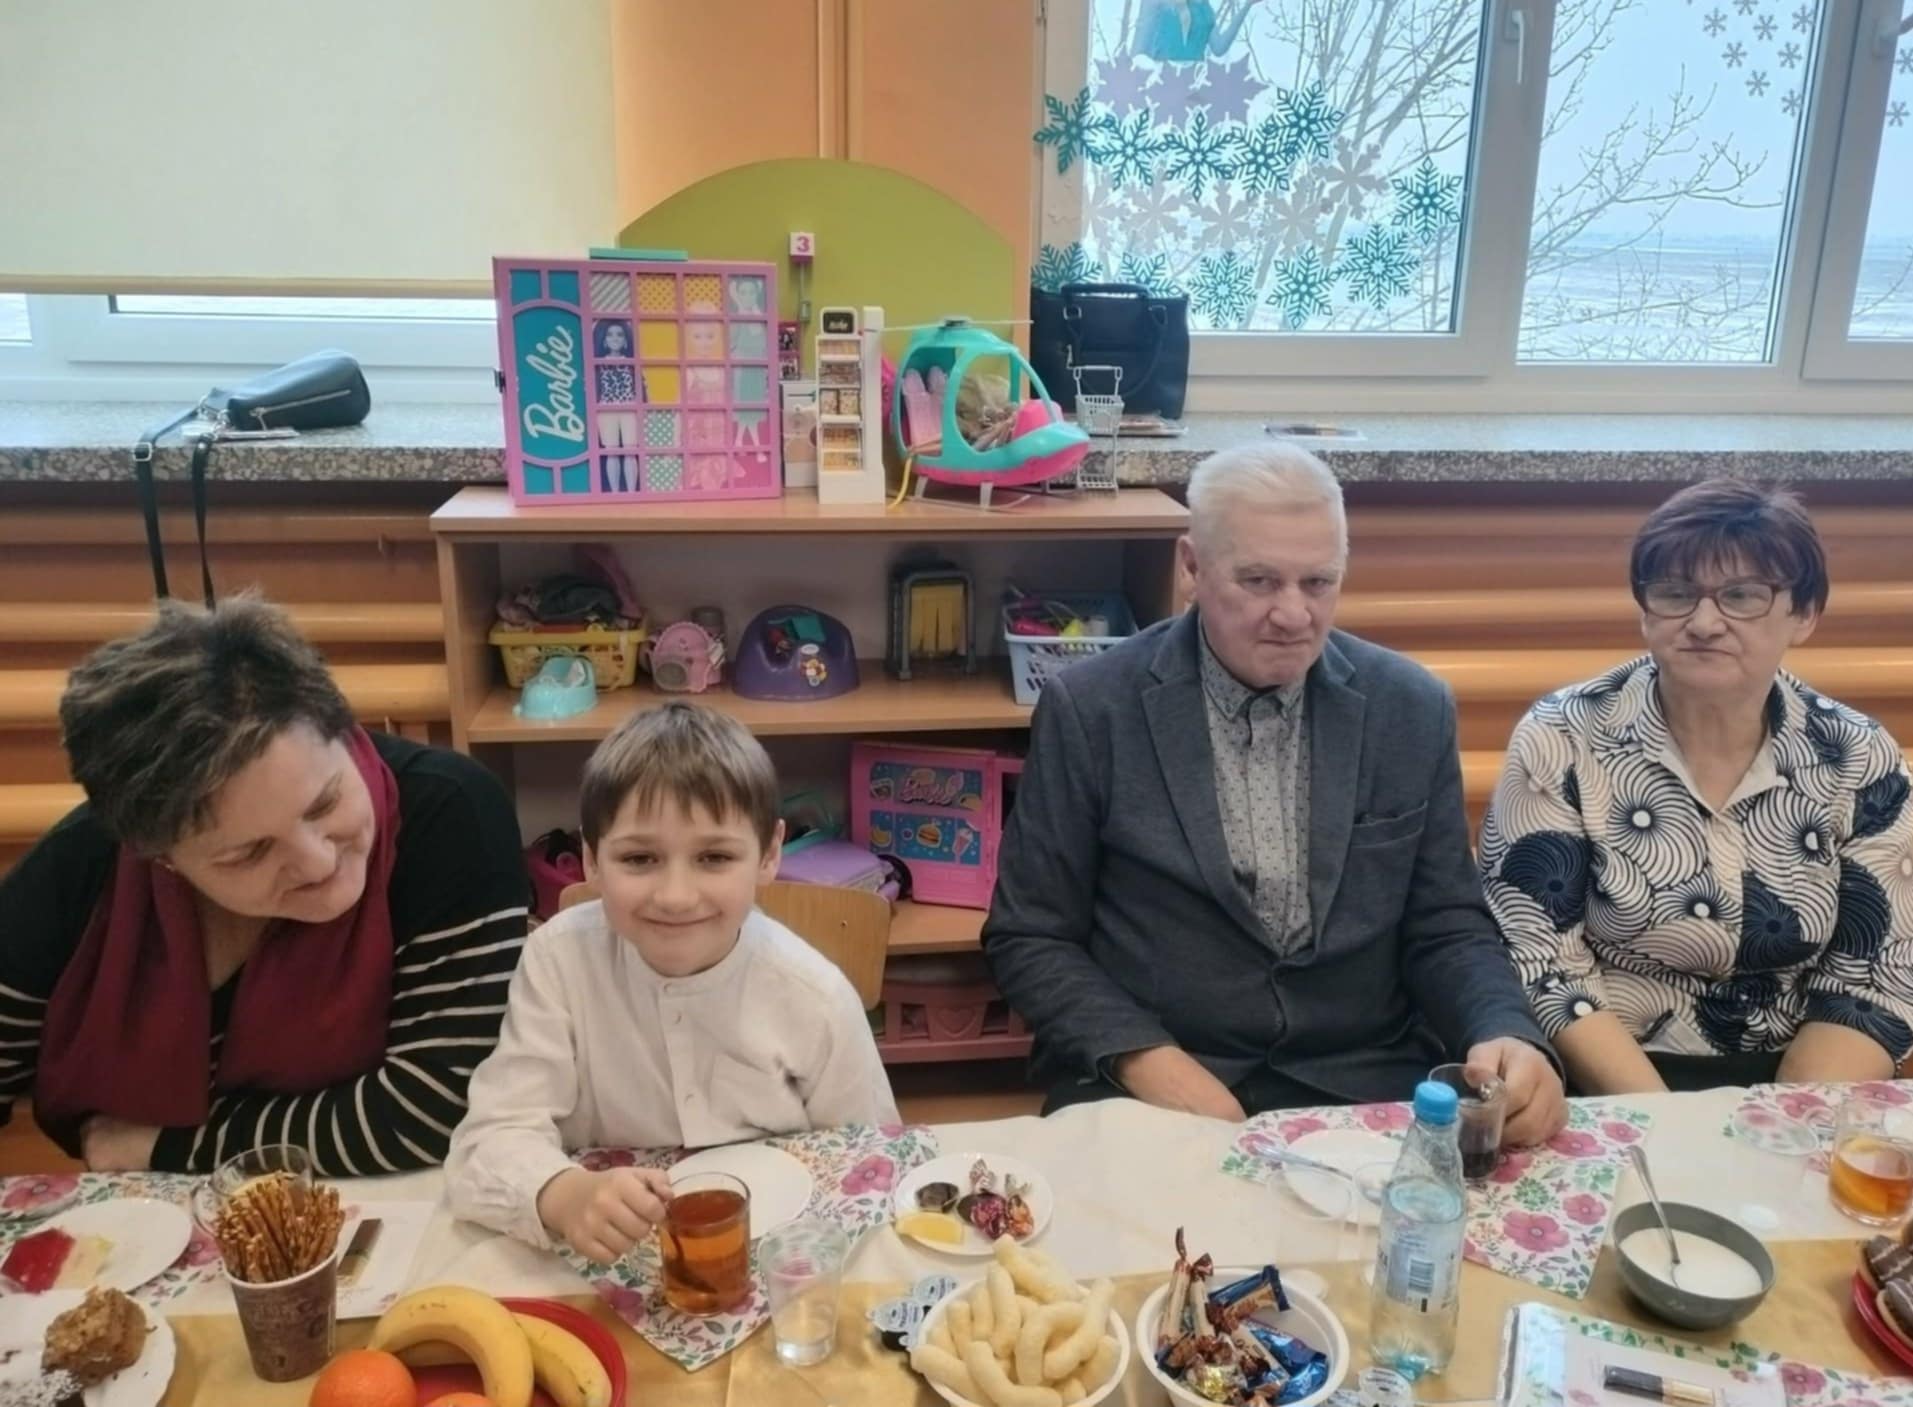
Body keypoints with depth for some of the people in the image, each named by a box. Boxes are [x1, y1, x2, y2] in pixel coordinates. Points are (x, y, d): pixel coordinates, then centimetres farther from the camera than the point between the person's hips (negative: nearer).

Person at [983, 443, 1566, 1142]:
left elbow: (1445, 927, 6)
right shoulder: (1090, 708, -6)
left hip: (1365, 1085, 3)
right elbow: (1029, 938, -2)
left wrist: (1506, 1033, -14)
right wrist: (1144, 1059, -16)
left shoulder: (1412, 709, 2)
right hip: (1148, 1091, -2)